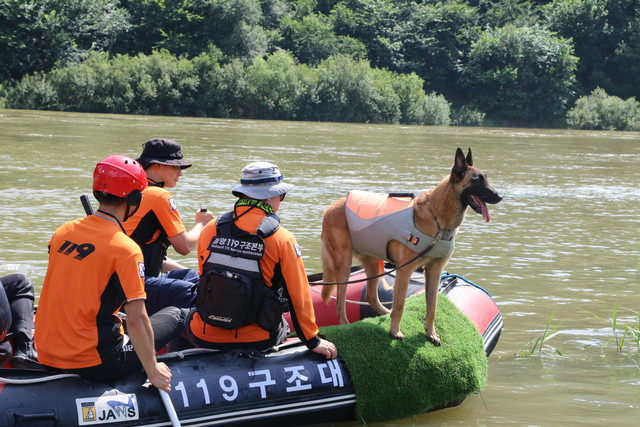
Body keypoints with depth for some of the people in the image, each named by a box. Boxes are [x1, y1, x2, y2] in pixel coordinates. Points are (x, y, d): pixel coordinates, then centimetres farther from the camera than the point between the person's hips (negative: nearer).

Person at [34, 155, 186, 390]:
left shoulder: (62, 232, 5)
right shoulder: (126, 249, -15)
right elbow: (136, 320, -17)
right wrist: (152, 371, -5)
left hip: (48, 357, 7)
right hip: (95, 363, -7)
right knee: (175, 315, 10)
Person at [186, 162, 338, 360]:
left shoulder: (210, 230, -1)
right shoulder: (283, 239, -10)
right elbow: (298, 295, -6)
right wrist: (313, 341, 7)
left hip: (205, 337, 1)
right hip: (255, 341, -1)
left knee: (188, 317, 35)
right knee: (281, 325, 33)